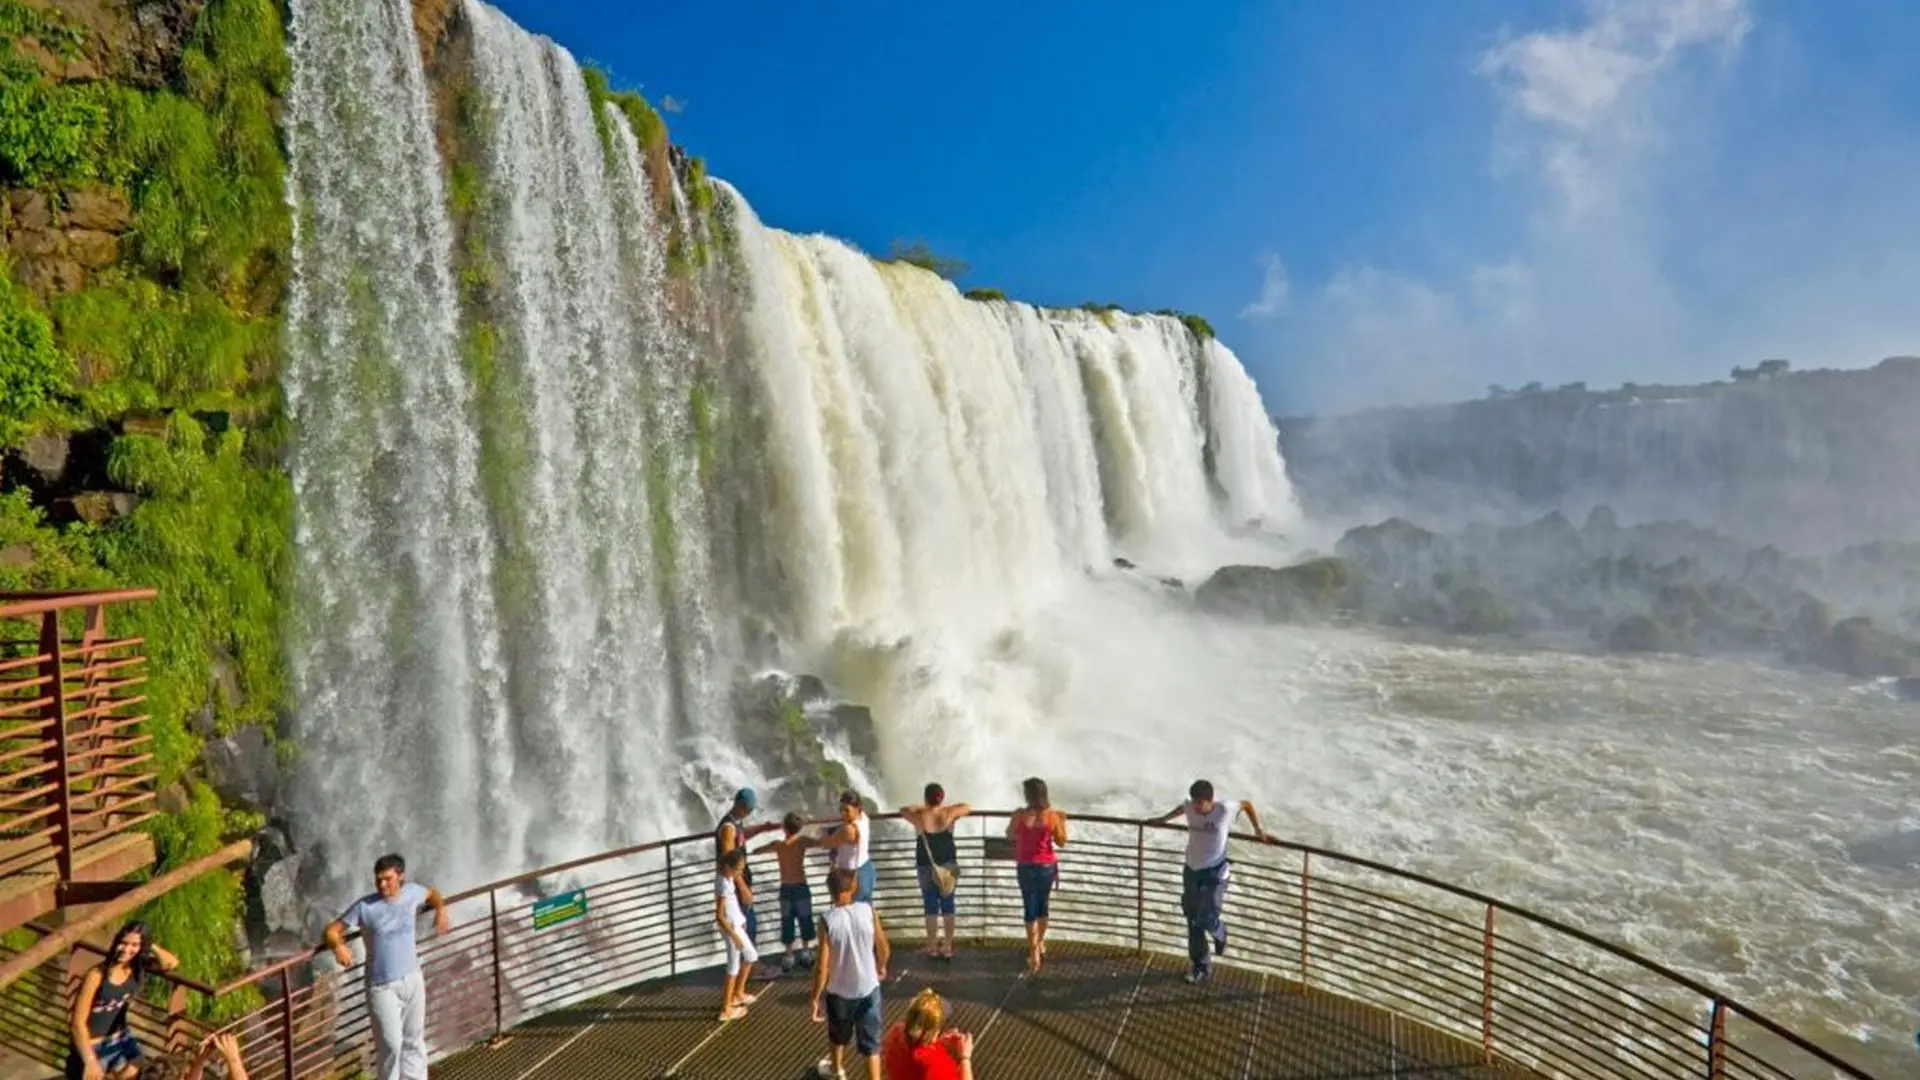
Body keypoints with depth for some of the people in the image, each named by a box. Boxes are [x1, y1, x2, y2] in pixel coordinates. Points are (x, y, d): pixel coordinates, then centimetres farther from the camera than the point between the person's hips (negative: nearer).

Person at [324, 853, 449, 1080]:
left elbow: (432, 893, 18)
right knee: (390, 1044, -4)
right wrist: (338, 946, -28)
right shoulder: (365, 906, -13)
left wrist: (441, 909, -1)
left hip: (413, 979, 4)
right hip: (382, 987, -4)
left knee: (414, 1040, 17)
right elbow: (332, 930, -8)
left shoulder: (411, 892, -3)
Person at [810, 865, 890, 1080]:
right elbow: (885, 950, -3)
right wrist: (881, 968, 18)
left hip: (839, 991, 0)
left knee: (838, 1035, 27)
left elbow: (823, 966, -18)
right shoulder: (869, 911, -14)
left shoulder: (827, 920, -20)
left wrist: (816, 997, -4)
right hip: (868, 988, 0)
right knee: (870, 1040, 13)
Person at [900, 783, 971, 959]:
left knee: (931, 907, 9)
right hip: (948, 865, 1)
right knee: (948, 906, 11)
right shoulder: (949, 813, -12)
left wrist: (923, 808, 16)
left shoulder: (919, 817, -14)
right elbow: (968, 807, 7)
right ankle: (948, 947, 17)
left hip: (926, 867, -1)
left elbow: (903, 810, 7)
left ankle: (933, 947, 17)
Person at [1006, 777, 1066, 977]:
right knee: (1042, 906, 22)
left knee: (1030, 909, 7)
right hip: (1047, 866, 2)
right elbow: (1061, 842, 1)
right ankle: (1040, 944, 40)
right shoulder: (1053, 816, -10)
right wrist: (1063, 822, 13)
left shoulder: (1020, 814, -14)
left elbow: (1010, 836, 2)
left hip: (1026, 867, -2)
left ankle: (1034, 955, 7)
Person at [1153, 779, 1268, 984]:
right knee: (1193, 922, 10)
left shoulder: (1225, 809, -18)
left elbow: (1246, 804, 2)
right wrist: (1163, 819, 31)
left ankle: (1220, 933, 26)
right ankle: (1200, 965, 27)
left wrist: (1258, 829, 6)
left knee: (1207, 919, -12)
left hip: (1215, 874, -4)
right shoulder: (1189, 807, -8)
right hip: (1191, 871, 4)